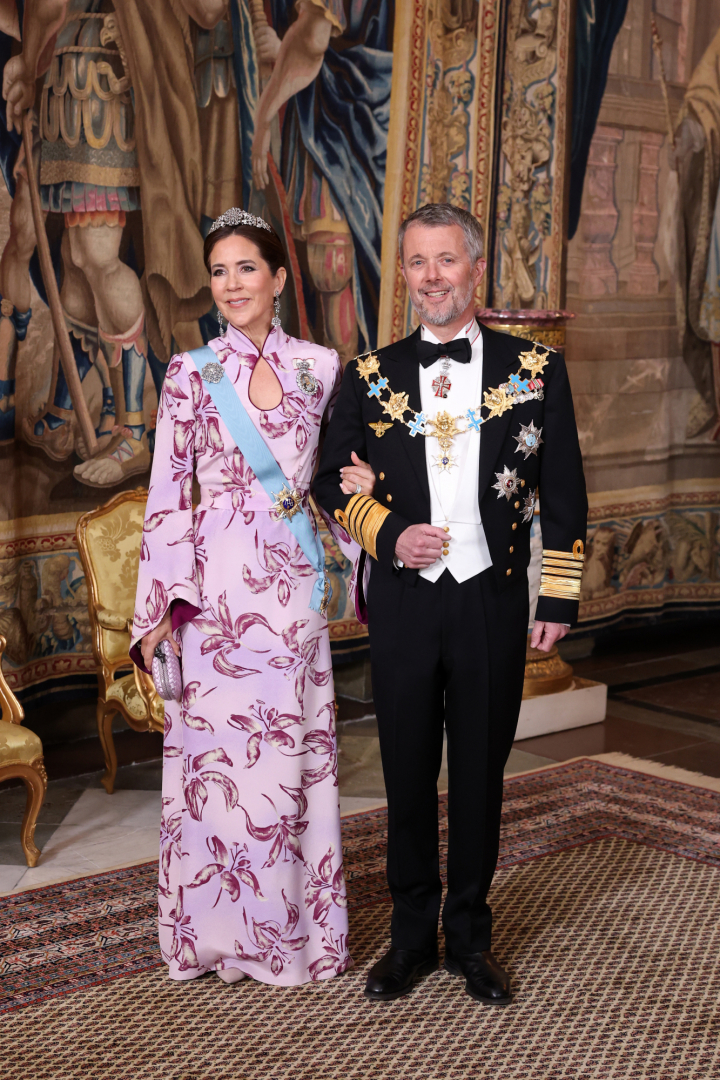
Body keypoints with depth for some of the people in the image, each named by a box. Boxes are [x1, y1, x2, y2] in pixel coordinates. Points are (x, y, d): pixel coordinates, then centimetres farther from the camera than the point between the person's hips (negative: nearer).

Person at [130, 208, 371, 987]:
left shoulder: (320, 367, 5)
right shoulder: (191, 374, 1)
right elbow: (169, 493, -1)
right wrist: (160, 606, -6)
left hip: (293, 583, 2)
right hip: (216, 584, -1)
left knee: (296, 750, 6)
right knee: (218, 747, 3)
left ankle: (296, 922, 21)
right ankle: (220, 931, 18)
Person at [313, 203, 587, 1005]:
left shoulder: (534, 370, 1)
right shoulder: (370, 375, 4)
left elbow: (563, 496, 3)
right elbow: (331, 482, 8)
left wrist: (559, 601, -1)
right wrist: (389, 533, -10)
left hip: (491, 603, -1)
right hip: (402, 603, 1)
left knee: (480, 774, 10)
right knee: (408, 774, 9)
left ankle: (471, 936, 26)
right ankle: (412, 936, 25)